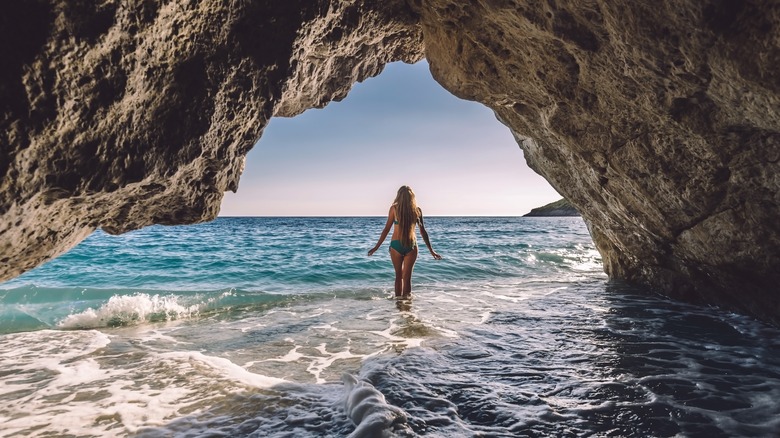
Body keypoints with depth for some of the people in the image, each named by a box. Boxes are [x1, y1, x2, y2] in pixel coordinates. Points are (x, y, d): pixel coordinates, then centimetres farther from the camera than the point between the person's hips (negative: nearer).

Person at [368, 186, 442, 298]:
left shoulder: (394, 208, -3)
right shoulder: (417, 210, 1)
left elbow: (387, 229, -4)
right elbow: (423, 232, 3)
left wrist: (376, 247, 4)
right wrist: (431, 251, 11)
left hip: (396, 245, 0)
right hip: (411, 246, 1)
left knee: (398, 275, 14)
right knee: (407, 277, 6)